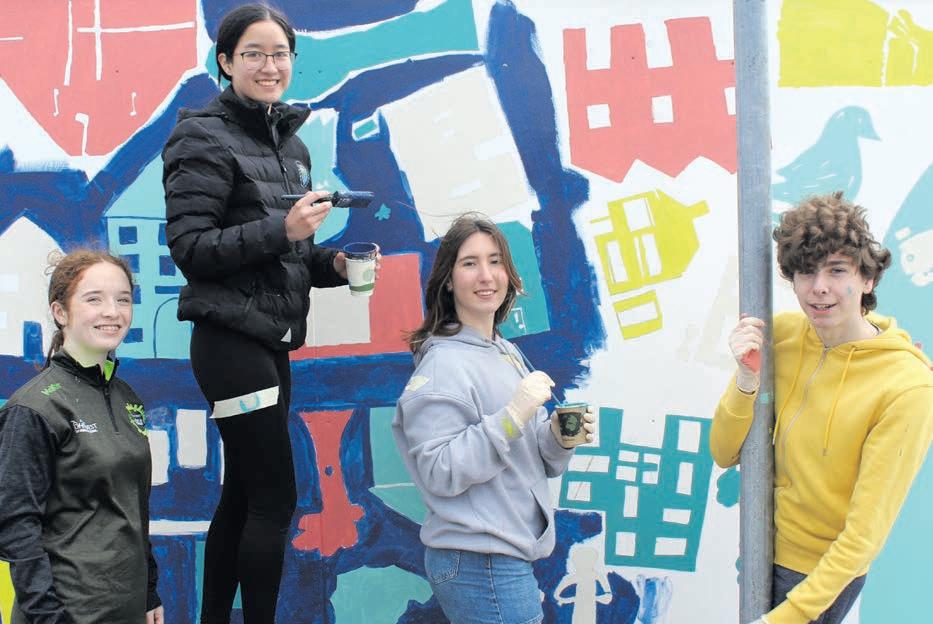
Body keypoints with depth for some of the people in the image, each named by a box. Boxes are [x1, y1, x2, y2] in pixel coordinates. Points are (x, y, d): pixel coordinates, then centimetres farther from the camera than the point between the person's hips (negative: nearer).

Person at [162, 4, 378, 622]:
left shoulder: (291, 143, 16)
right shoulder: (205, 138, -7)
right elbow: (189, 247, -14)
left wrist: (332, 263, 3)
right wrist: (282, 230, -23)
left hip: (273, 340, 8)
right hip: (231, 339, -8)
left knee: (242, 496, 13)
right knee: (275, 499, -7)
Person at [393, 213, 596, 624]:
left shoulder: (508, 353, 11)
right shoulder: (443, 363, -14)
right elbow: (439, 473, -20)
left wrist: (559, 439, -4)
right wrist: (511, 417, -25)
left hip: (511, 555, 8)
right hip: (481, 567, -8)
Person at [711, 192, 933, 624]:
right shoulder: (780, 333, -8)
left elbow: (865, 533, -21)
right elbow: (724, 455, -6)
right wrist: (748, 379, -23)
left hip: (827, 572, -5)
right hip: (767, 548, 5)